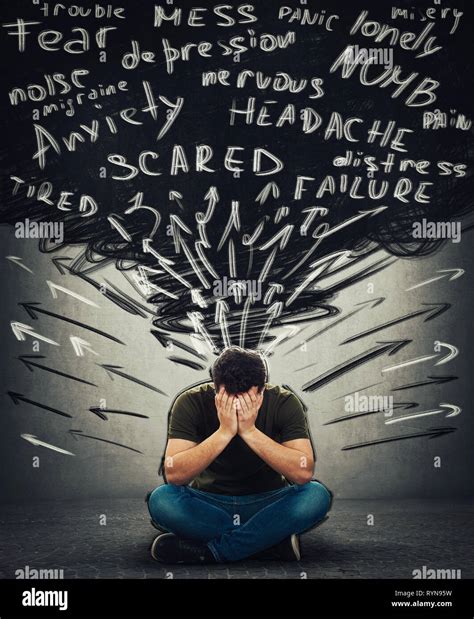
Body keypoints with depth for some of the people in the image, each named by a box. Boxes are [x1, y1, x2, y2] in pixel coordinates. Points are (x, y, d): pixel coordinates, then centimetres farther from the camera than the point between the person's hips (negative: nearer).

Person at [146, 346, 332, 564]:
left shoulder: (284, 403, -16)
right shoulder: (190, 403, -17)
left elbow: (304, 473, -26)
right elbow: (174, 475, -25)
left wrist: (250, 431, -32)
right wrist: (224, 432, -34)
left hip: (267, 503, 0)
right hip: (208, 504, 0)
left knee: (317, 495, -30)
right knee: (161, 499, -30)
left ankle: (207, 551, -24)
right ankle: (275, 541, -22)